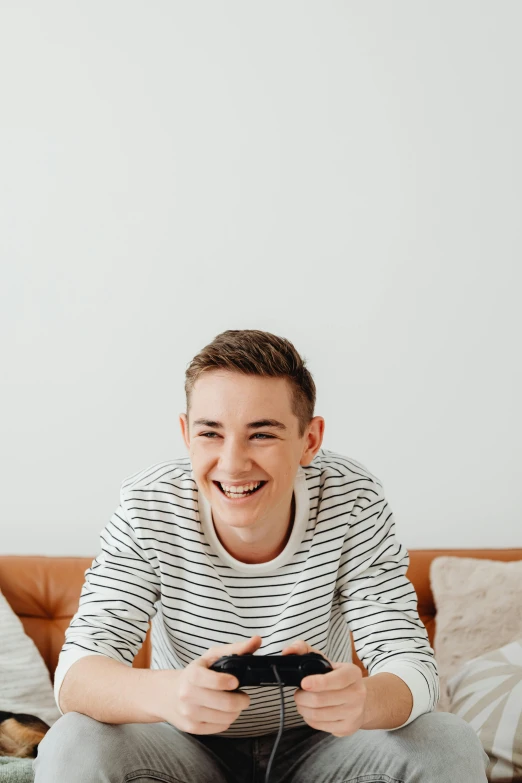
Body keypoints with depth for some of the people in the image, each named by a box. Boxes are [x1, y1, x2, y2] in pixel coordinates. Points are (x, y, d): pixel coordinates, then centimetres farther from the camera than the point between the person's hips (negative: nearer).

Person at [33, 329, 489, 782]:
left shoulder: (353, 500, -18)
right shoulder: (148, 508, -19)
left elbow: (412, 666, -21)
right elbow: (76, 672, -25)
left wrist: (363, 700, -48)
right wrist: (165, 694, -50)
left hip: (315, 743, 1)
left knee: (451, 746, -24)